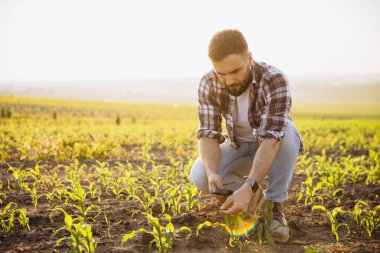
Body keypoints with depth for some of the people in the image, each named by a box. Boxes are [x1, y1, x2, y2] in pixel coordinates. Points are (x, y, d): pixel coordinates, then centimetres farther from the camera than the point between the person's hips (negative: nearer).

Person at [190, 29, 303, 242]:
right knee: (200, 177, -26)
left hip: (277, 147, -2)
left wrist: (248, 188, -53)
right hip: (239, 148, 3)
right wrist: (212, 174, -43)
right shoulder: (208, 84, -20)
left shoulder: (274, 81, -33)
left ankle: (275, 205, -20)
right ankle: (257, 198, 1)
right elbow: (208, 134, -23)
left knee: (286, 129, -38)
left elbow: (271, 138, -41)